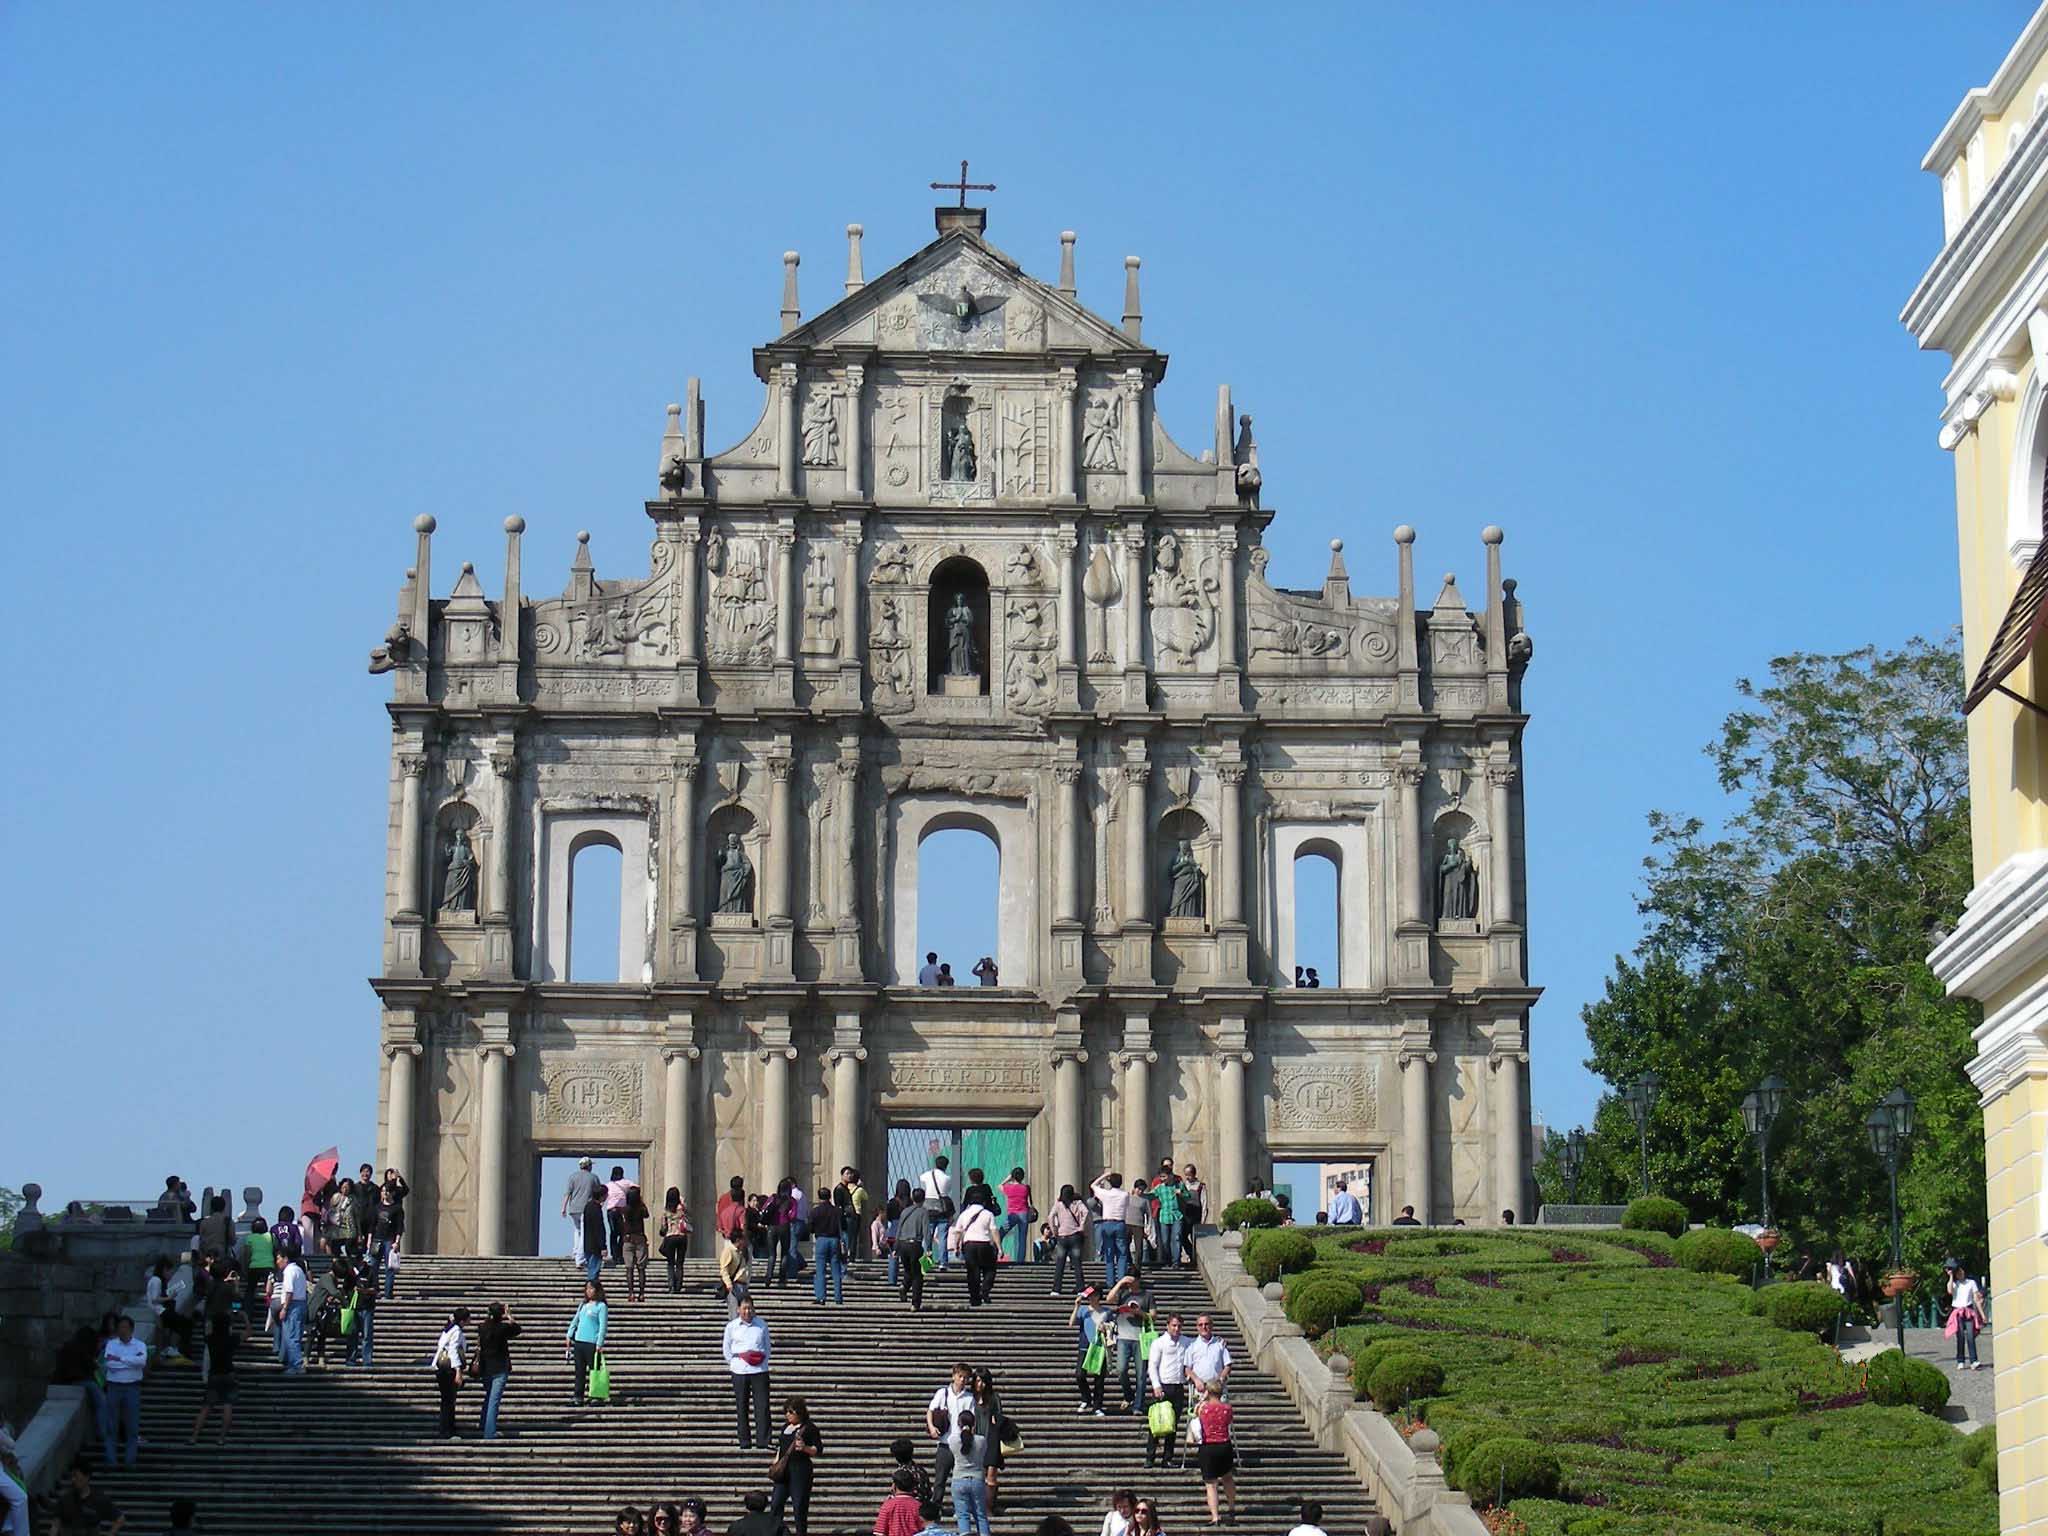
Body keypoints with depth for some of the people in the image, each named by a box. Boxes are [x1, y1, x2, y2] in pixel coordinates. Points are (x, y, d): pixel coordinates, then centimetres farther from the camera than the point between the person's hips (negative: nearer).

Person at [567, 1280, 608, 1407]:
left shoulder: (601, 1306, -3)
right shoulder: (583, 1305, 17)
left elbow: (603, 1326, -9)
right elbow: (575, 1321, 22)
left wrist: (599, 1344, -16)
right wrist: (569, 1335, 10)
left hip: (592, 1344, -6)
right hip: (579, 1342, 6)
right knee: (579, 1371, 6)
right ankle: (579, 1397, 7)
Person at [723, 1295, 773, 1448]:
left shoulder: (762, 1325, 7)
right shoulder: (731, 1326, 5)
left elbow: (767, 1346, 15)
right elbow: (727, 1349, 12)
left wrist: (763, 1358, 3)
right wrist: (733, 1362, 5)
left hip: (759, 1370, 0)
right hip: (739, 1372, 0)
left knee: (762, 1406, -7)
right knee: (742, 1408, 3)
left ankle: (763, 1440, -7)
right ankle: (745, 1441, 10)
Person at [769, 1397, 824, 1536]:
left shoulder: (810, 1428, -5)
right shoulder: (785, 1427, 16)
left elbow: (819, 1450, -8)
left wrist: (805, 1448, -24)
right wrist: (776, 1461, 15)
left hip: (801, 1469, -7)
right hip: (783, 1469, 7)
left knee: (799, 1506, -5)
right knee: (776, 1503, 4)